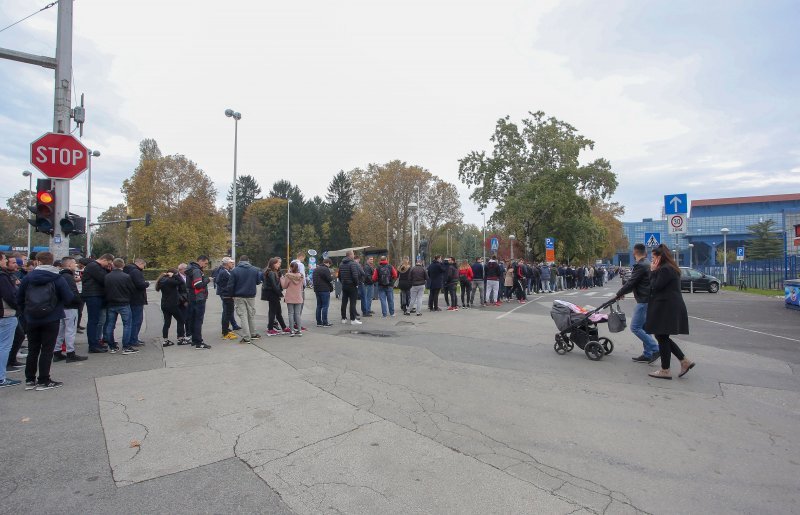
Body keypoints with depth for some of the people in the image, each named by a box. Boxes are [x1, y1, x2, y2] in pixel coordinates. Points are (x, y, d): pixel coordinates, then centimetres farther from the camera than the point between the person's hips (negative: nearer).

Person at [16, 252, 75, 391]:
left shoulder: (28, 277, 0)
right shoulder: (57, 278, -9)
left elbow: (19, 298, 3)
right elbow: (69, 298, -13)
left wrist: (26, 311, 16)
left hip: (31, 320, 4)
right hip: (51, 319, -3)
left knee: (32, 350, 14)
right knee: (47, 350, 3)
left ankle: (30, 380, 21)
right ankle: (43, 381, 6)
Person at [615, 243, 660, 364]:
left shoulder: (640, 265, -16)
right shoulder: (648, 264, 15)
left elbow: (631, 282, -16)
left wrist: (619, 294, -3)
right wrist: (623, 292, 19)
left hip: (644, 301, -10)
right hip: (649, 300, 10)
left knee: (635, 327, -6)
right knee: (643, 327, 14)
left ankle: (655, 349, -5)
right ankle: (648, 354, 18)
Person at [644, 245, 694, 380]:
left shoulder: (665, 269, -17)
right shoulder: (670, 268, 17)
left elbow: (655, 286, -17)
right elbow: (657, 286, 16)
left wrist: (653, 271, -8)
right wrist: (654, 271, 7)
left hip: (666, 308, -10)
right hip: (670, 307, 11)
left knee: (662, 337, -2)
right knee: (662, 337, 16)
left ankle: (665, 371, 6)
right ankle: (685, 361, 17)